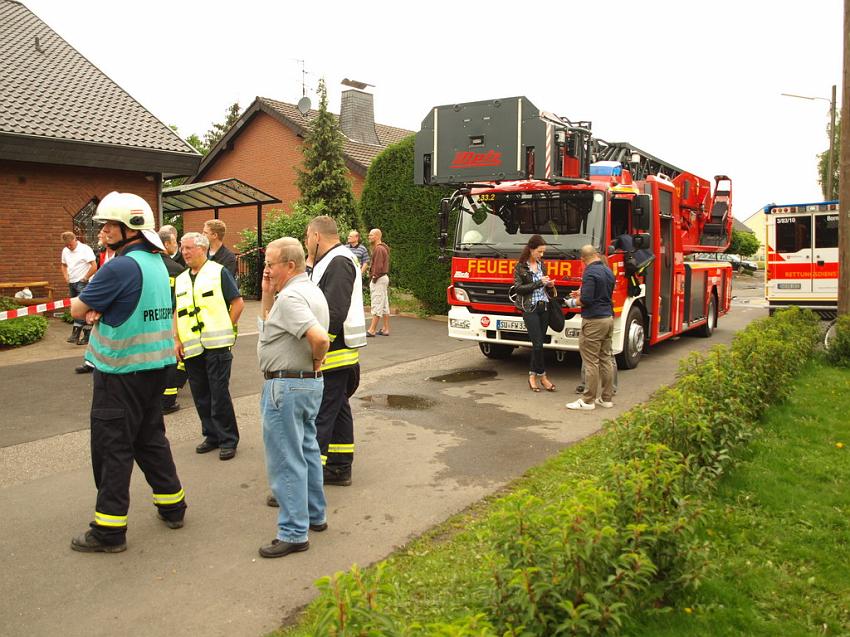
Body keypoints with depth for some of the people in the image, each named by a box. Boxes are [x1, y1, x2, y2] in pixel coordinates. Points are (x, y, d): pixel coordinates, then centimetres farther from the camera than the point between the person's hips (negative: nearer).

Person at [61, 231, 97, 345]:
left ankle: (76, 334, -13)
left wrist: (85, 278, -12)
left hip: (83, 284, -8)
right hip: (72, 283, 8)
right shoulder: (65, 251, 11)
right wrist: (66, 278, 12)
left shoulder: (85, 249, -11)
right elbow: (64, 265, 26)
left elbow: (94, 266, -17)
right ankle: (87, 334, 12)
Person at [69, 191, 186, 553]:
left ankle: (109, 531, 9)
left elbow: (77, 309, -10)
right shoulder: (157, 263, 8)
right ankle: (172, 506, 28)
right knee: (150, 438, 19)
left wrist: (90, 311, 9)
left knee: (112, 448, 1)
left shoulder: (120, 267, -19)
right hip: (154, 367, 8)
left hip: (121, 372, -8)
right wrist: (99, 312, -5)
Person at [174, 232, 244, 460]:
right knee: (200, 395, 10)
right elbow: (176, 312, 18)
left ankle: (228, 439, 7)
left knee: (219, 393, -4)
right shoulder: (180, 280, 15)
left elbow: (238, 303, -4)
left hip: (216, 345, -6)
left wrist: (226, 328, -6)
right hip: (191, 347, 6)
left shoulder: (218, 272, -2)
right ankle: (212, 435, 23)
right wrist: (177, 339, 8)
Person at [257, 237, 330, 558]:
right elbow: (269, 325, 17)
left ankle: (294, 533, 7)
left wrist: (315, 360, -15)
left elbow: (320, 338, -34)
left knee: (285, 461, -1)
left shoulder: (290, 297, -21)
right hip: (310, 383, 11)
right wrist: (267, 294, 5)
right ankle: (314, 516, 34)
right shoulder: (310, 290, 12)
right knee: (307, 450, 21)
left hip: (286, 386, -11)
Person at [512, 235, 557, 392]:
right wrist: (539, 283, -17)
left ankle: (533, 375, 16)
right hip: (530, 309, -6)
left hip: (544, 308, 6)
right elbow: (518, 288, -12)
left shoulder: (542, 265, 13)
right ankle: (542, 376, 3)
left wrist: (550, 286, 1)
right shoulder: (520, 267, -5)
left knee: (537, 344, 7)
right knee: (538, 344, -9)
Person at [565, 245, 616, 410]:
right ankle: (606, 398, 18)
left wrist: (573, 302, -2)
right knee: (606, 358, 13)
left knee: (590, 361, -4)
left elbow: (586, 299, -21)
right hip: (608, 318, 9)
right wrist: (582, 293, 27)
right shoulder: (608, 271, 12)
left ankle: (588, 401, 0)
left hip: (594, 321, -9)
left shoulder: (590, 273, -15)